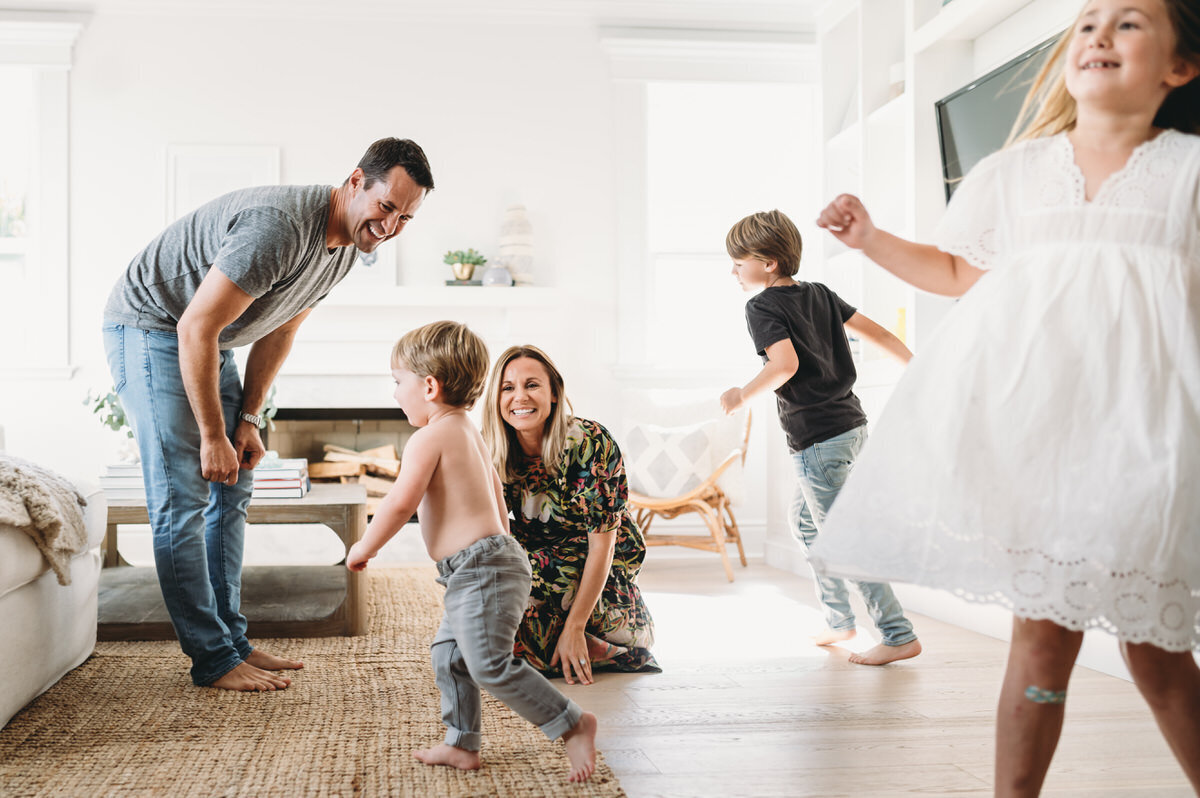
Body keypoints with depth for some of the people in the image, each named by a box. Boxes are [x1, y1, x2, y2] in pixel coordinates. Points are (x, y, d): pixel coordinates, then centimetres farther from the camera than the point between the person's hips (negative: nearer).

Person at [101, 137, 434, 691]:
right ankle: (213, 660, -4)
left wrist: (248, 419, 3)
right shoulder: (280, 227, -32)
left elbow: (280, 328, 8)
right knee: (183, 500, -10)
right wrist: (213, 437, -23)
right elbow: (196, 328, -30)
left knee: (231, 491, 8)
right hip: (150, 328, -9)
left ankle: (231, 640, 16)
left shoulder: (349, 242, -2)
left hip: (209, 342, 9)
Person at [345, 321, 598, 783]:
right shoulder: (469, 434, 20)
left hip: (480, 570, -11)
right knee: (449, 655, 16)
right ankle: (462, 745, 21)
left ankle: (573, 725, -7)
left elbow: (401, 503, -17)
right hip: (493, 556, 11)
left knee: (490, 664, -12)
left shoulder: (430, 438, -12)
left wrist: (364, 547, -4)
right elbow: (496, 498, 26)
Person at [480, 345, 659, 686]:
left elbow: (602, 545, -21)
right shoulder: (493, 453, -10)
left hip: (606, 572, -5)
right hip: (545, 562, 5)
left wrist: (574, 628, -24)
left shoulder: (591, 443, -24)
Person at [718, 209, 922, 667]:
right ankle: (839, 620, 29)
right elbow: (873, 331, 11)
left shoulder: (761, 307, -11)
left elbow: (786, 363, -26)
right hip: (850, 423, 9)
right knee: (804, 522, 22)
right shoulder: (819, 294, 11)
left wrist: (742, 395, -16)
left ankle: (899, 636, -1)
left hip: (817, 439, -9)